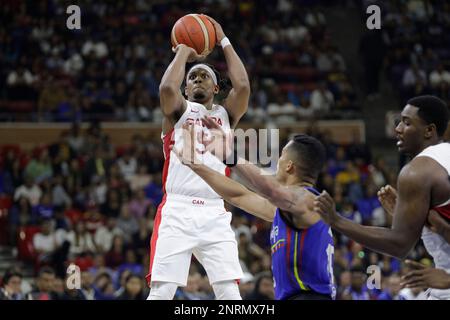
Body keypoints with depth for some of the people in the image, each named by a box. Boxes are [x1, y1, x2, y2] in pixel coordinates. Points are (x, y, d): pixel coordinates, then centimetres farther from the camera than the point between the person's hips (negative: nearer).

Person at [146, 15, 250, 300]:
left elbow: (243, 86, -1)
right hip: (177, 212, -2)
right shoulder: (179, 112, 12)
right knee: (161, 293, -8)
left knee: (231, 294, -6)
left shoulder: (225, 115, 18)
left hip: (215, 215, 2)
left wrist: (224, 42, 8)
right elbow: (167, 88, -11)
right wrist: (184, 51, 4)